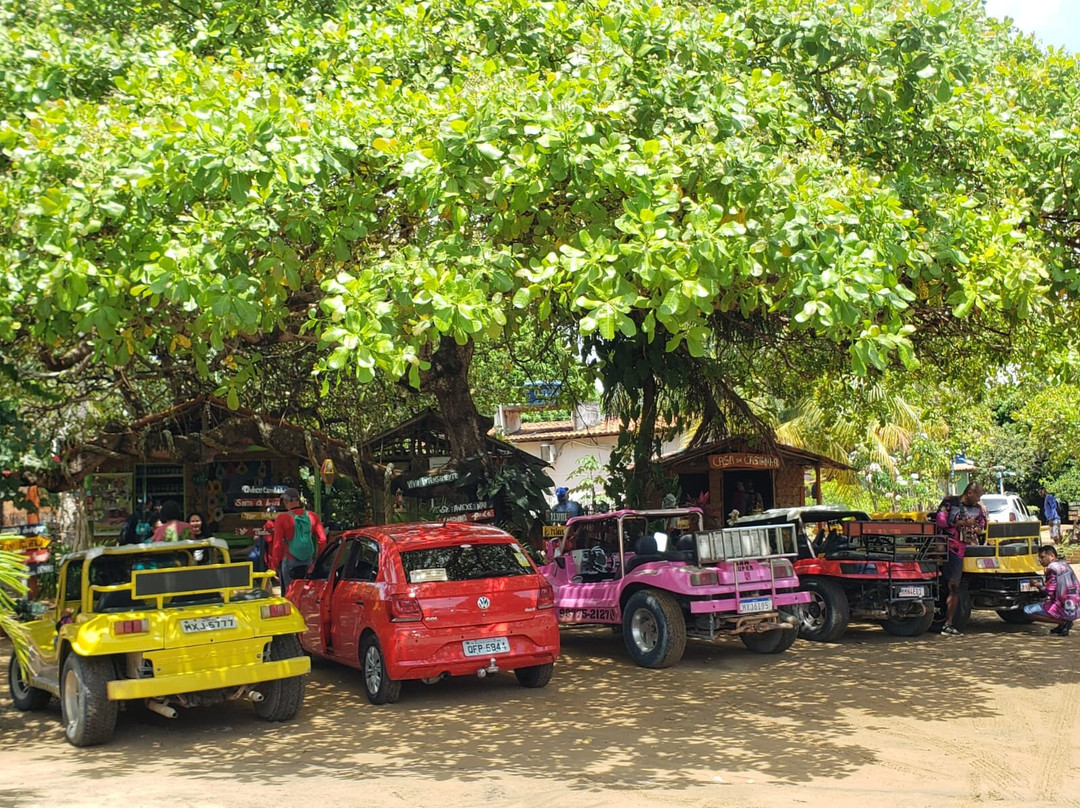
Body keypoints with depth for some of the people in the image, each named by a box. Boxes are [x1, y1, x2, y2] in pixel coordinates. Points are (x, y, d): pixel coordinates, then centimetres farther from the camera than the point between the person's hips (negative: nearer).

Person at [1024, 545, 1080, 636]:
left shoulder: (1052, 568, -11)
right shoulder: (1065, 565, 14)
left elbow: (1049, 592, -13)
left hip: (1066, 611, -9)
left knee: (1027, 610, -6)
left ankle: (1063, 622, -7)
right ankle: (1064, 623, 14)